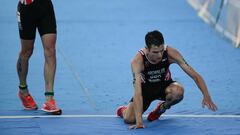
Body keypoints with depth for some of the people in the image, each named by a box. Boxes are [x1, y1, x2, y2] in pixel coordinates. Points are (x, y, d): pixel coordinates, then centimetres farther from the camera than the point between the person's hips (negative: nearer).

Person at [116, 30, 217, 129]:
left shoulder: (170, 53, -29)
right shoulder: (138, 61, -33)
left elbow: (195, 75, -25)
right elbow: (138, 92, -38)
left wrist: (206, 96, -39)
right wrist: (139, 121, -47)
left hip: (164, 85, 1)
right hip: (146, 87, -1)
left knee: (178, 91, -34)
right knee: (129, 119, -19)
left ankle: (161, 108, 2)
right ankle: (124, 110, 21)